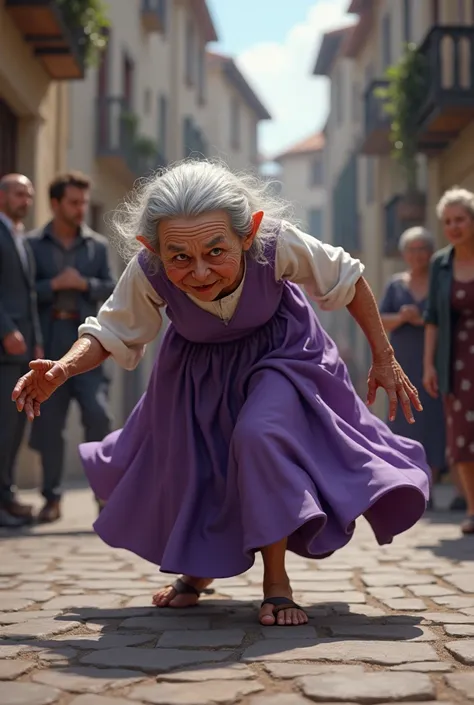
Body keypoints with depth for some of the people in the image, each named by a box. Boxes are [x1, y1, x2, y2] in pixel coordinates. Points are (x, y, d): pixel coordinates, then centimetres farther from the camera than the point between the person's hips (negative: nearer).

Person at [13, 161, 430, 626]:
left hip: (278, 354, -2)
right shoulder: (146, 274, -34)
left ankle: (276, 582, -9)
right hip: (198, 368, 3)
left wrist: (384, 359, -9)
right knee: (188, 465, 10)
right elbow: (112, 332, -14)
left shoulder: (278, 245, -37)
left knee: (259, 436, -27)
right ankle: (199, 569, 42)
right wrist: (62, 369, -34)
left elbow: (346, 280, -17)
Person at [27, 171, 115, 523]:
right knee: (48, 422, 3)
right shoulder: (34, 244, 4)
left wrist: (85, 284, -9)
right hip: (48, 345, -1)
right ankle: (53, 497, 13)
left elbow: (110, 289, 8)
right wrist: (54, 285, -14)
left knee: (98, 413, -13)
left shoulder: (98, 245, 11)